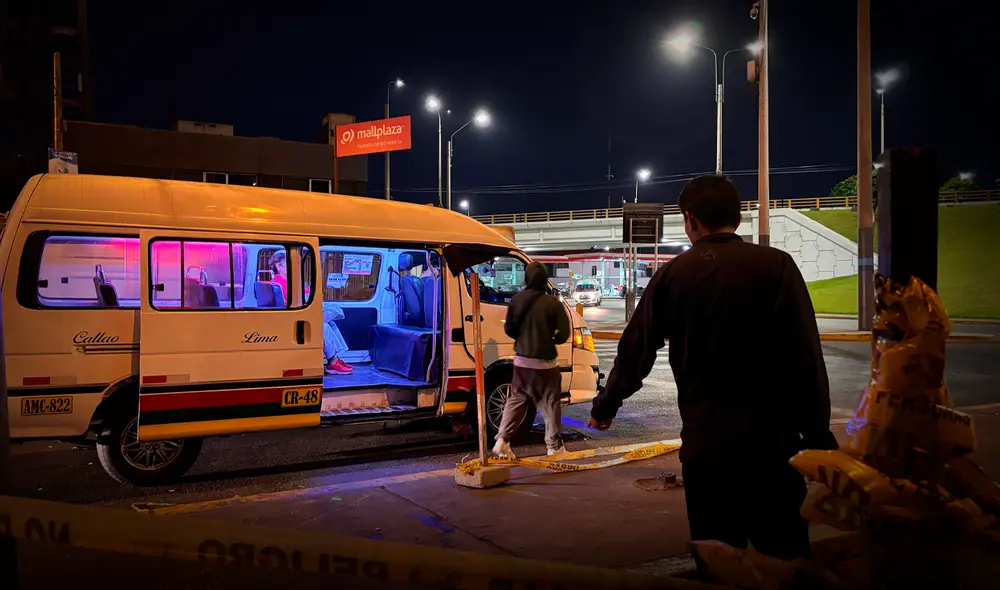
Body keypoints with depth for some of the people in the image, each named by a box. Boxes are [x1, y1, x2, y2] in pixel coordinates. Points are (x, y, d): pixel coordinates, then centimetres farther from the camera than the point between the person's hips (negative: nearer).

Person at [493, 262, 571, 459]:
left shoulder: (516, 300, 0)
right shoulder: (552, 303, -14)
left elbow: (508, 329, 6)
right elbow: (563, 333, -13)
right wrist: (552, 340, 7)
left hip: (521, 360, 5)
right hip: (544, 362, -4)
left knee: (515, 401, 15)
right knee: (550, 404, 6)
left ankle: (502, 441, 8)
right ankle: (554, 446, 12)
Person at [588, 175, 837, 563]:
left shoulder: (672, 275, 2)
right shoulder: (776, 266, -5)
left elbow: (635, 350, 9)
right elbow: (805, 357, -9)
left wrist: (605, 406, 23)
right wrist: (818, 435, -1)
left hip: (704, 443, 2)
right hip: (770, 439, -2)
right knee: (785, 557, 10)